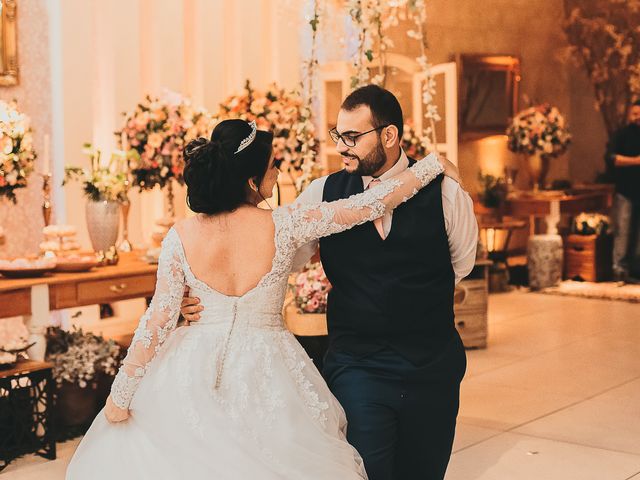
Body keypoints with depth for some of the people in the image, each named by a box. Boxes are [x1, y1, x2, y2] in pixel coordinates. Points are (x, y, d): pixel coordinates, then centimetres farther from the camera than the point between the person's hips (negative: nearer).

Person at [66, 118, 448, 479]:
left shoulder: (181, 237, -10)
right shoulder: (283, 225, -15)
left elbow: (157, 322, -8)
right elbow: (370, 204, -10)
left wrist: (121, 394, 2)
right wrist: (430, 166, 3)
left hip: (198, 371, 2)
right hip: (268, 372, -1)